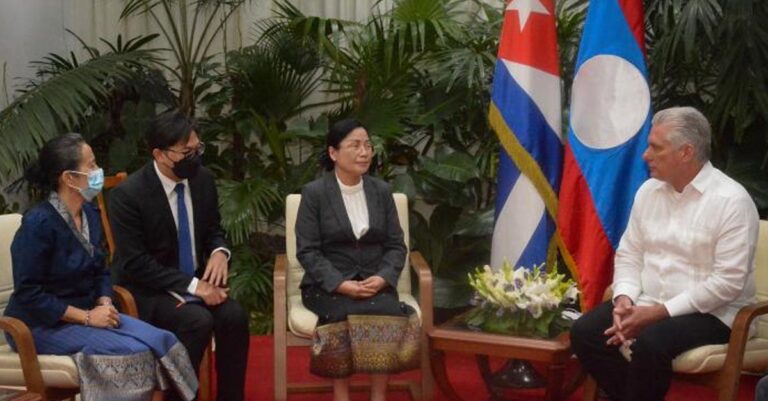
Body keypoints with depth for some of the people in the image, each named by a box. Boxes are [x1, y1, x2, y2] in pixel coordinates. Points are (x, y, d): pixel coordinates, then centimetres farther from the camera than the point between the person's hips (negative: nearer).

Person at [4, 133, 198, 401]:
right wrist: (86, 317, -21)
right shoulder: (39, 223, -21)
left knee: (161, 341, -14)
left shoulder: (90, 214, 5)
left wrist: (105, 305, -6)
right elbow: (29, 294, -21)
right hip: (43, 324, -8)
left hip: (87, 313, 8)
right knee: (133, 353, -25)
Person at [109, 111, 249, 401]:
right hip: (149, 290, -5)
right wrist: (191, 285, -25)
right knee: (198, 321, -31)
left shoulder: (203, 179, -1)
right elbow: (135, 263, -20)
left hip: (196, 279, 5)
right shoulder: (128, 194, -18)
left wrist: (219, 252, -10)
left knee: (234, 316, -22)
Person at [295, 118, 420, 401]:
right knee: (347, 314, -35)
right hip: (328, 285, -3)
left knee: (388, 313, -31)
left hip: (374, 282, 3)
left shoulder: (381, 191, 10)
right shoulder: (314, 193, -2)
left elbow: (396, 245, 8)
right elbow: (307, 251, -7)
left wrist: (382, 278, -13)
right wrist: (340, 284, -20)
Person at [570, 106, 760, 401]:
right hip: (646, 304, 6)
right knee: (584, 332, -14)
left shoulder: (731, 201, -14)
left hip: (709, 313, -6)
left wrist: (661, 311, -21)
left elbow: (728, 282, -19)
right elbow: (629, 255, 10)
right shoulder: (649, 191, 7)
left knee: (649, 344, -33)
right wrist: (624, 298, -11)